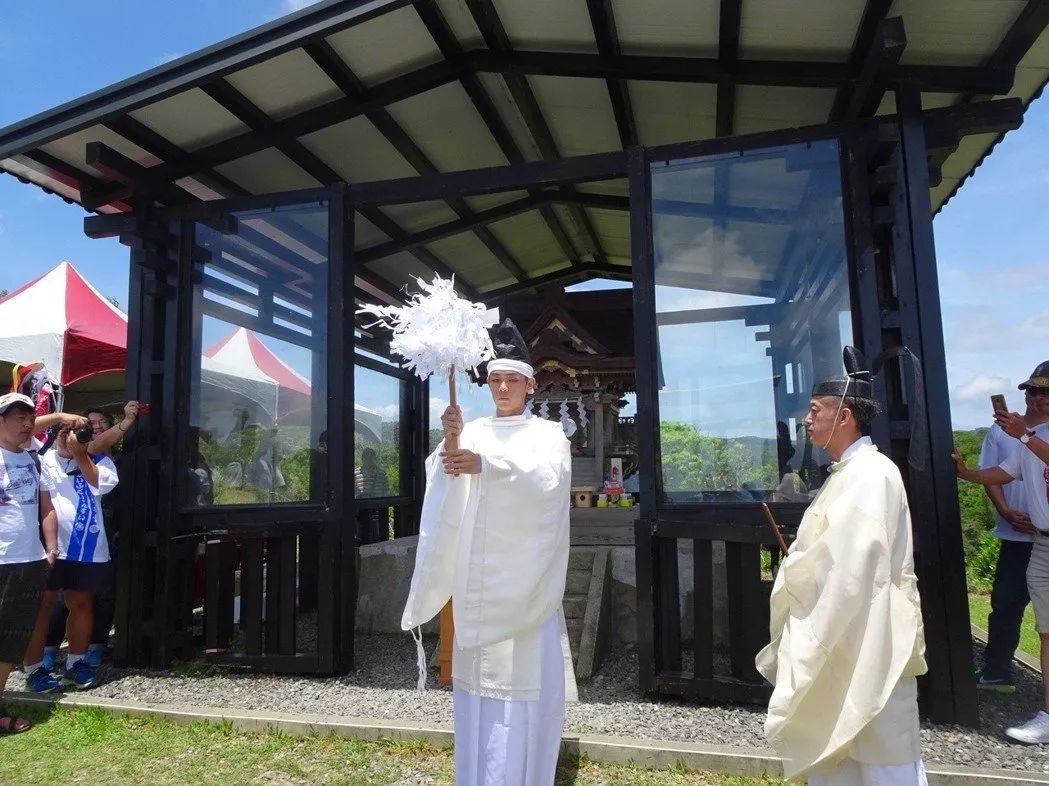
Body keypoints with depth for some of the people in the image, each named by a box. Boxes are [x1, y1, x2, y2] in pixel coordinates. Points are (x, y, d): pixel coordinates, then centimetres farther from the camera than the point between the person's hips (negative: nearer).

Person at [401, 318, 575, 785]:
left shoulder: (548, 433, 2)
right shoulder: (471, 433, 11)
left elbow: (548, 478, -19)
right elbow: (442, 480, -6)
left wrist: (485, 464, -34)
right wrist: (450, 443, -26)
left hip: (523, 584, -3)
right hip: (476, 583, 3)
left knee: (523, 684, -2)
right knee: (477, 684, 8)